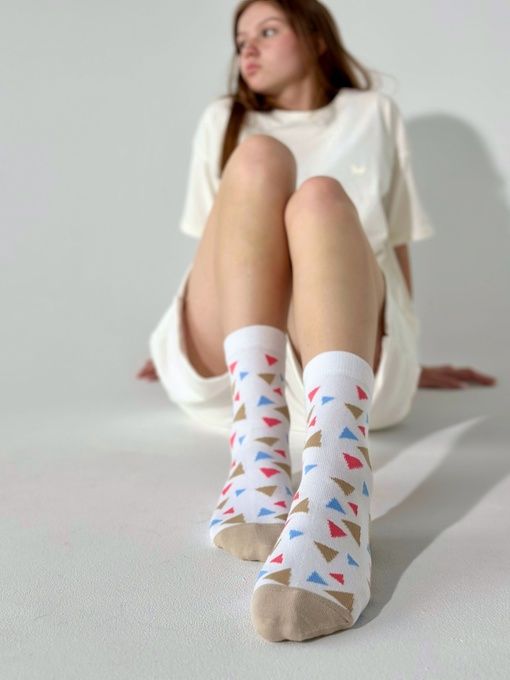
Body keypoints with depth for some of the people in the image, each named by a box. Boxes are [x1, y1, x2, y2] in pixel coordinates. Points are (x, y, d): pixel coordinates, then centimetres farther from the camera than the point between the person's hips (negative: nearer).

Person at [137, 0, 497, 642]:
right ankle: (257, 443, -44)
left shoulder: (374, 114, 24)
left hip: (342, 360, 0)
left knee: (322, 198, -30)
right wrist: (179, 338, 29)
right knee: (259, 157, -21)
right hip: (222, 366, 1)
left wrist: (408, 360, 24)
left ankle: (334, 494, -57)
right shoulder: (222, 120, 27)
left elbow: (396, 246, 24)